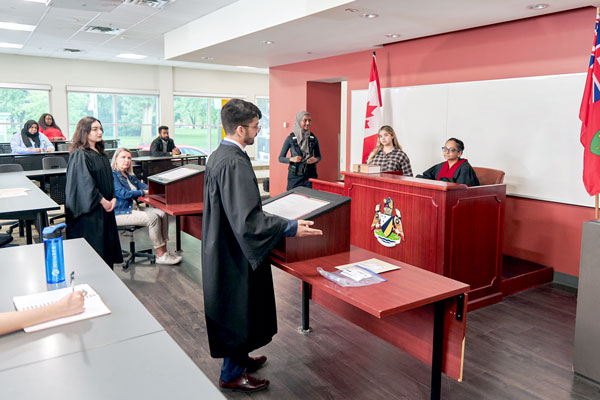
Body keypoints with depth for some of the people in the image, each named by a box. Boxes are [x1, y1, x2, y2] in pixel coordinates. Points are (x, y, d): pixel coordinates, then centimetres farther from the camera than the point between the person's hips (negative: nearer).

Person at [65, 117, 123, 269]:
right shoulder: (79, 155, -12)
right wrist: (102, 201, -16)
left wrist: (113, 198, 0)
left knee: (106, 243, 11)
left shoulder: (100, 153, 12)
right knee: (92, 245, -3)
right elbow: (85, 182, -18)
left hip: (105, 207, 8)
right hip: (88, 210, -8)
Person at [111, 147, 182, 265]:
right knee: (153, 218, -26)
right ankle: (160, 255, -18)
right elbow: (122, 193, -17)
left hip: (134, 208, 9)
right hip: (120, 214, -9)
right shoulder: (112, 175, -8)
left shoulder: (129, 175, 20)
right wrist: (143, 192, -9)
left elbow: (143, 185, 15)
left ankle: (164, 250, -11)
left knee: (162, 214, -11)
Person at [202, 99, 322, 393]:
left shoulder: (218, 155, 6)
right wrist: (291, 228, -30)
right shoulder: (234, 163, -26)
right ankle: (232, 374, 23)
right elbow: (246, 219, -31)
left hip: (223, 245, 10)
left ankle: (239, 357, 40)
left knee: (234, 307, 22)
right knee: (239, 308, 6)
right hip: (236, 251, -10)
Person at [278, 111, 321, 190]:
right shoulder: (290, 138, -3)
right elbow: (281, 158, 2)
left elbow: (319, 156, 15)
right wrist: (291, 159, -15)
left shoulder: (313, 138, 3)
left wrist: (315, 159, -6)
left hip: (310, 175, 2)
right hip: (294, 176, -1)